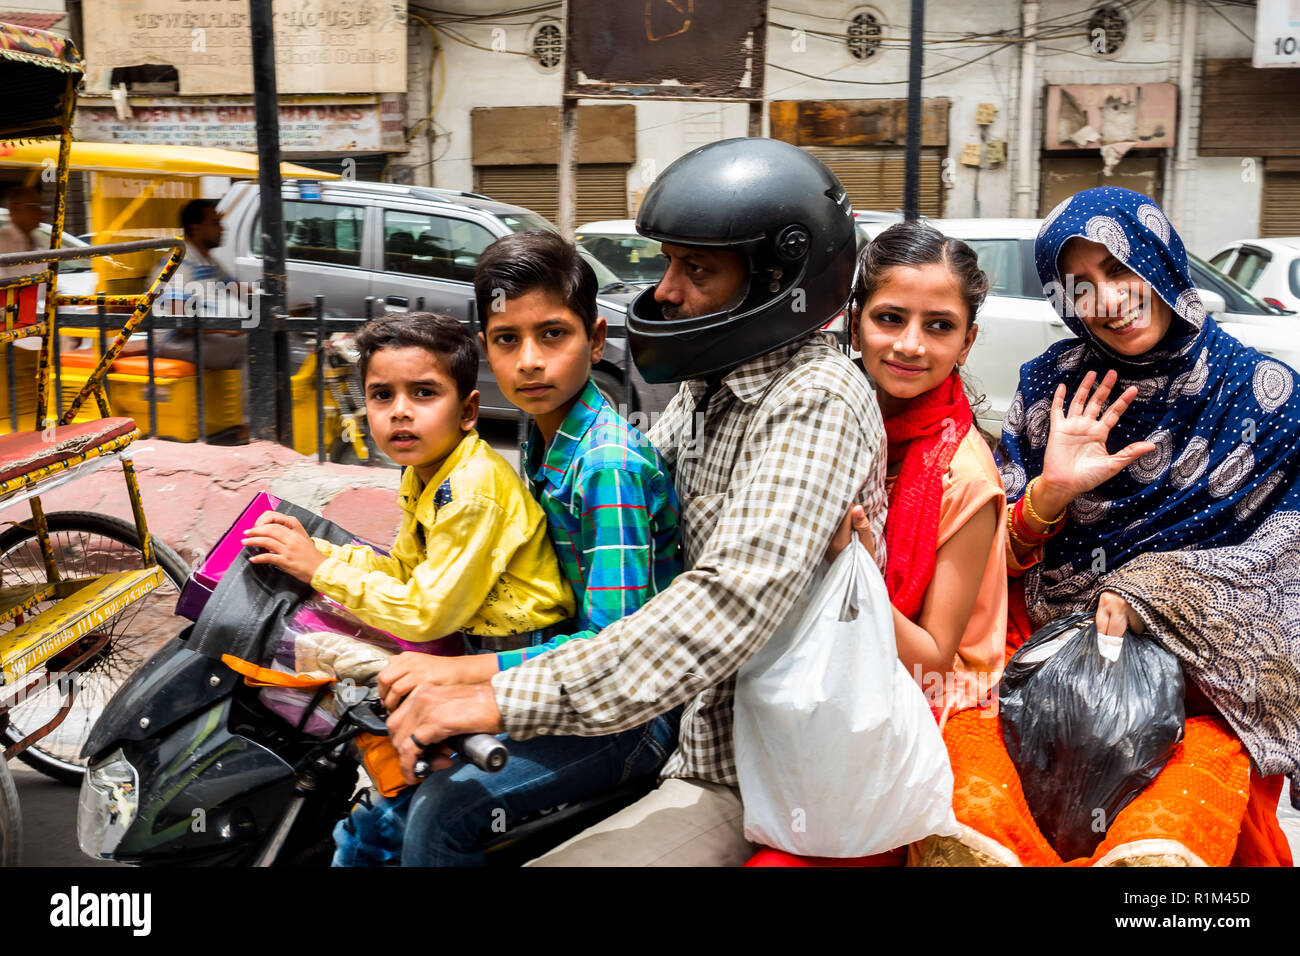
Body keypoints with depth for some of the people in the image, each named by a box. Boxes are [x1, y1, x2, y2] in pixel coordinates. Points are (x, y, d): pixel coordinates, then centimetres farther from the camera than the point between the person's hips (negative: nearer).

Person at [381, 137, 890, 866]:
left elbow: (730, 606, -32)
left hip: (749, 780, -8)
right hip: (698, 730, 9)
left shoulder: (816, 402, -21)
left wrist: (502, 698, -33)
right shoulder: (710, 388, 8)